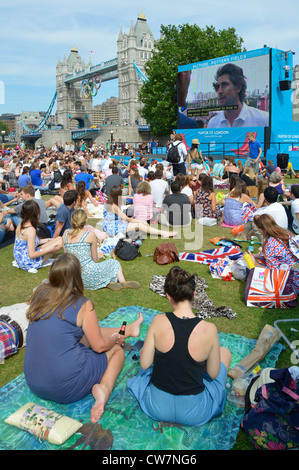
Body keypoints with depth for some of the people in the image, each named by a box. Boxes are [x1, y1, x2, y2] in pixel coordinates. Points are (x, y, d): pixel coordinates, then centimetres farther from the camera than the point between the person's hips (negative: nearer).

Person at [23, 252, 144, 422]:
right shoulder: (82, 305, -16)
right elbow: (99, 346, -7)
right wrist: (116, 339, 16)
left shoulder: (39, 294, 1)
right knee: (117, 348, 15)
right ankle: (104, 387, -6)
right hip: (67, 388, -7)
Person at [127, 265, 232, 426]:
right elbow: (213, 374, -5)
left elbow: (144, 364, -8)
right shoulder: (209, 330, -20)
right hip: (194, 414, -1)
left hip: (156, 408, 1)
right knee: (225, 352, 21)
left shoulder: (159, 321, -18)